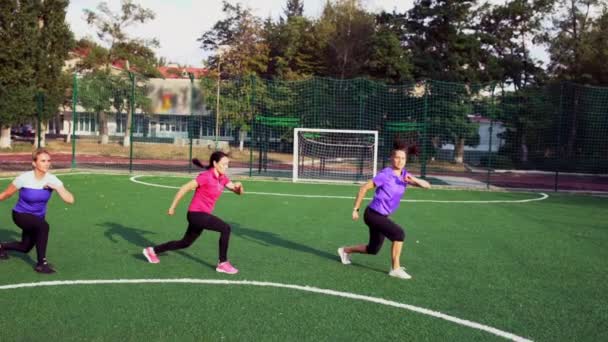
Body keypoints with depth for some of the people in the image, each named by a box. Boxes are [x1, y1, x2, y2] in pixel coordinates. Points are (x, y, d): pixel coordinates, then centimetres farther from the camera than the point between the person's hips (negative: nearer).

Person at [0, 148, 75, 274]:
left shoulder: (52, 179, -17)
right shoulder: (24, 178, -24)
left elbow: (70, 200, -24)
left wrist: (56, 187, -34)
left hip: (38, 217, 5)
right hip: (21, 215, -5)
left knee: (25, 247, 19)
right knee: (43, 226, -35)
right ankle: (41, 264, -24)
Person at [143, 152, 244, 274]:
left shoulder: (222, 178, 5)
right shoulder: (206, 176, -18)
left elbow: (238, 192, 6)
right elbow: (184, 188, -14)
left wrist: (239, 186, -18)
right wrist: (172, 207, -9)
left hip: (202, 215, 9)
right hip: (196, 214, -9)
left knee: (185, 243, 21)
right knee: (225, 228, -20)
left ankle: (152, 250, 35)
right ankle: (222, 263, -11)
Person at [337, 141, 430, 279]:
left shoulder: (404, 175, 0)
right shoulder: (385, 174, -18)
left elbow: (427, 185, -5)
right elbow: (363, 188, -14)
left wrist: (414, 180, -24)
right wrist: (356, 209, -12)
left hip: (382, 216, 8)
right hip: (373, 214, -8)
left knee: (373, 249, 18)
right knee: (399, 233, -24)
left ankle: (345, 250, 40)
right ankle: (395, 268, -11)